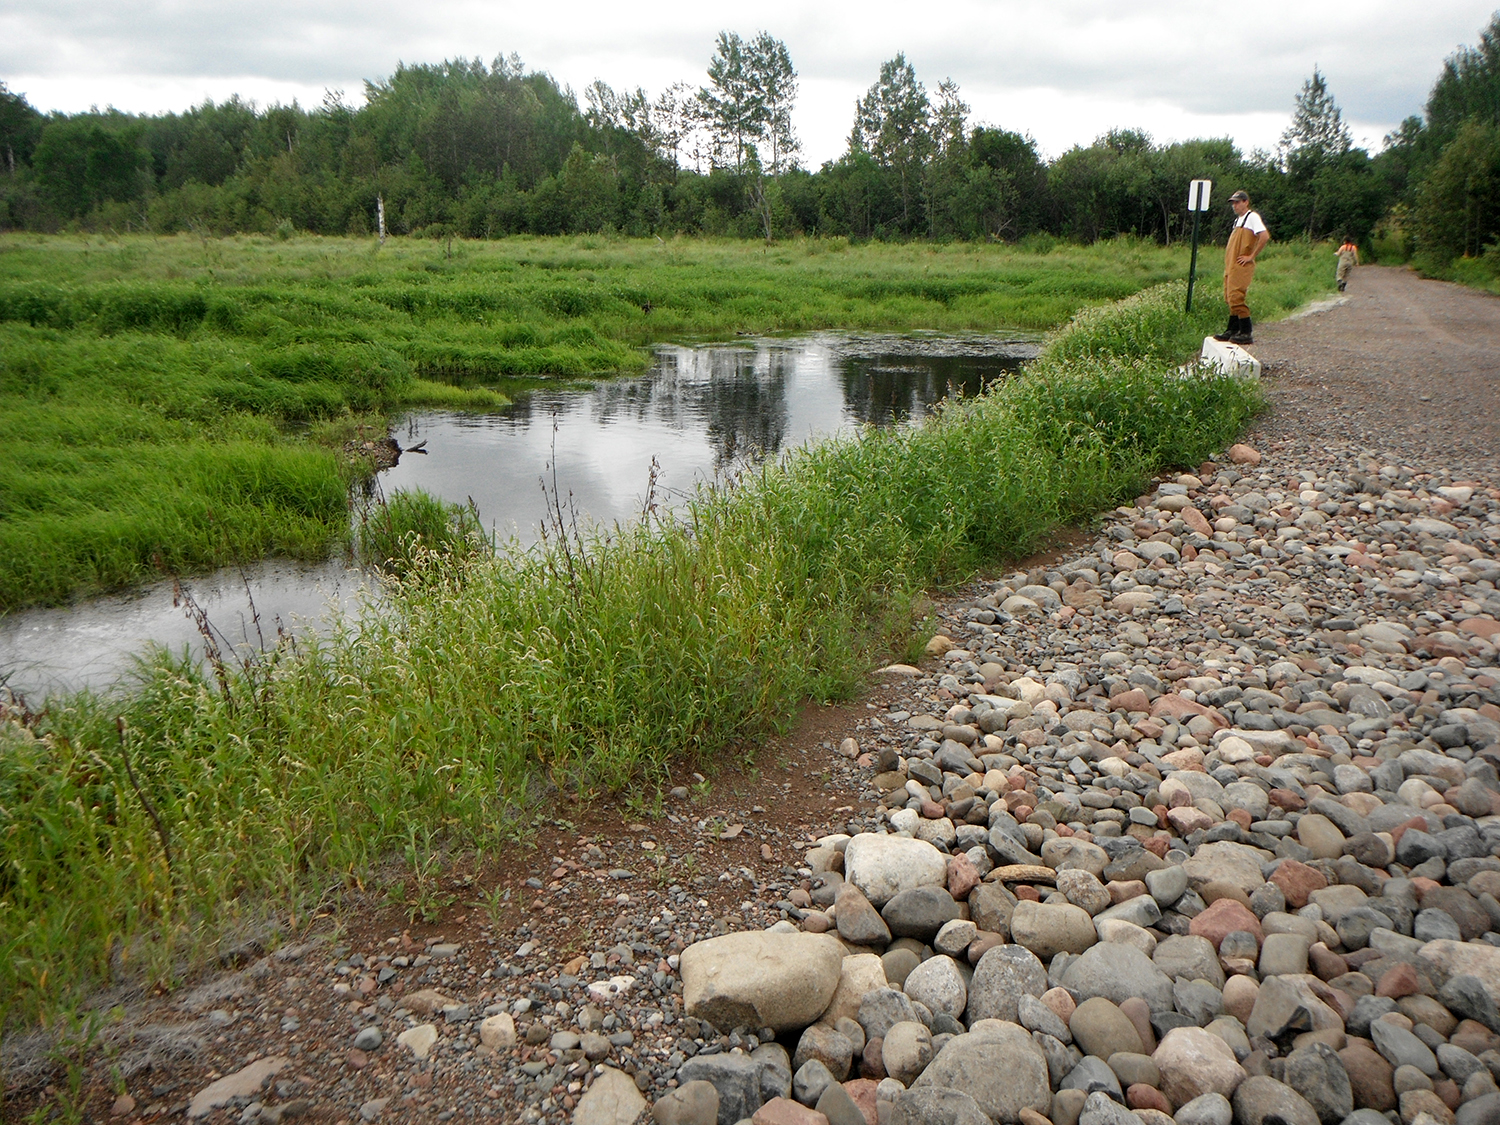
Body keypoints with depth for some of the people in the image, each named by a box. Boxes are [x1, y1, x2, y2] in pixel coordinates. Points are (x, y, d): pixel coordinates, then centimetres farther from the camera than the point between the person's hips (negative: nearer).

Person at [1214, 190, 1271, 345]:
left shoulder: (1252, 217, -7)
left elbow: (1265, 236, -19)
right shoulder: (1237, 220, 21)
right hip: (1230, 265, 9)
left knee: (1236, 297, -14)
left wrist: (1251, 256, -16)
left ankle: (1246, 333, -11)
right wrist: (1228, 265, 17)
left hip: (1241, 266, -9)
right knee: (1231, 298, 11)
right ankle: (1232, 330, 18)